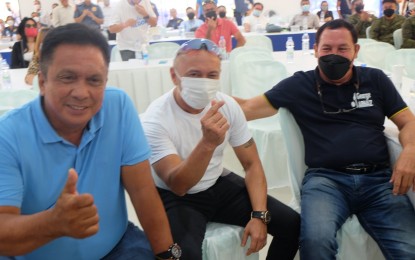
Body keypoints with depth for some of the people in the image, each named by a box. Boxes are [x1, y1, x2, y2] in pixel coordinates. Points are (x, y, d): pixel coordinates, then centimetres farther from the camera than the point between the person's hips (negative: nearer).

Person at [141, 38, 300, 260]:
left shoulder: (228, 105, -8)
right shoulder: (155, 119, -22)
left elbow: (251, 164, -2)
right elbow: (178, 186, -30)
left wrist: (259, 215, -13)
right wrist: (208, 143, -46)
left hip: (219, 185, 5)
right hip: (176, 198, -4)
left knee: (291, 223, -4)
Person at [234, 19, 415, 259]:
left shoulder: (376, 80, 15)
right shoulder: (299, 85, 7)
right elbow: (247, 108, 3)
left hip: (379, 178, 3)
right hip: (326, 178, -2)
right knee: (316, 240, -32)